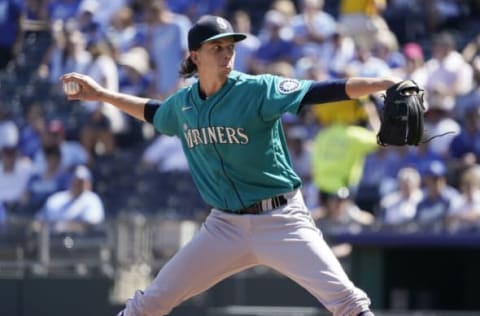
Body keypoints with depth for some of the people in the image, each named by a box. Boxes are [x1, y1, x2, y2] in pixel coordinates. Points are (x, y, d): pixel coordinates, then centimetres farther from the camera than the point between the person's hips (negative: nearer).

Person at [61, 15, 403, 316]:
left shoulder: (257, 90, -13)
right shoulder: (183, 103, 3)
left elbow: (319, 92, -24)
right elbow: (154, 112, 28)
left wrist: (385, 83, -37)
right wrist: (101, 94, 28)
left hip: (281, 221, -4)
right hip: (225, 226, 4)